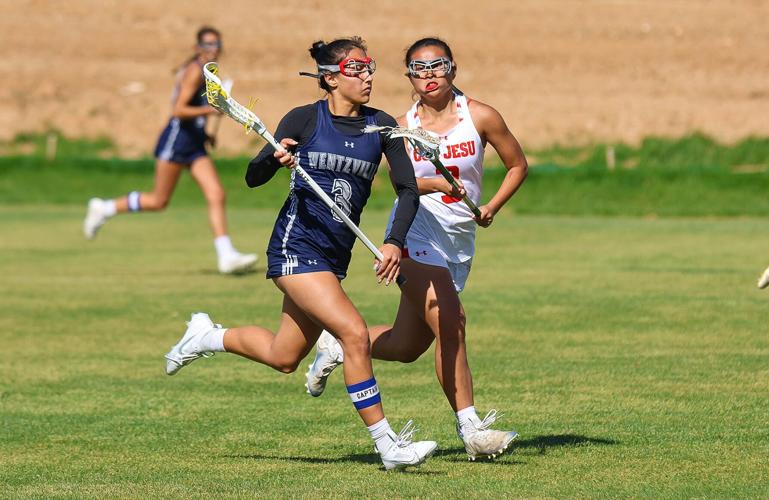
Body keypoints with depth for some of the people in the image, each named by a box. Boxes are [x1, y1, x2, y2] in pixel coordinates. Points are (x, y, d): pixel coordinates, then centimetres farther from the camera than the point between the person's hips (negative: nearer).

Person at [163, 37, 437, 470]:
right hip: (297, 248, -6)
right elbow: (254, 178, -3)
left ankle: (208, 336, 40)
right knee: (355, 334, -21)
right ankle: (387, 445, -15)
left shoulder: (380, 125, 2)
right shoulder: (304, 120, -6)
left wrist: (395, 242, -16)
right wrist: (275, 158, -25)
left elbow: (408, 189, 0)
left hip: (335, 255, 6)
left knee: (283, 359, 14)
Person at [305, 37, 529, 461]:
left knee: (406, 346, 9)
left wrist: (493, 206, -7)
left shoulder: (480, 117, -1)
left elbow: (517, 164, 8)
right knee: (448, 321, -22)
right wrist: (438, 184, -37)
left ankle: (338, 346, 37)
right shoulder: (403, 127, -2)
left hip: (458, 244, 3)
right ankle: (470, 429, -17)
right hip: (415, 238, -3)